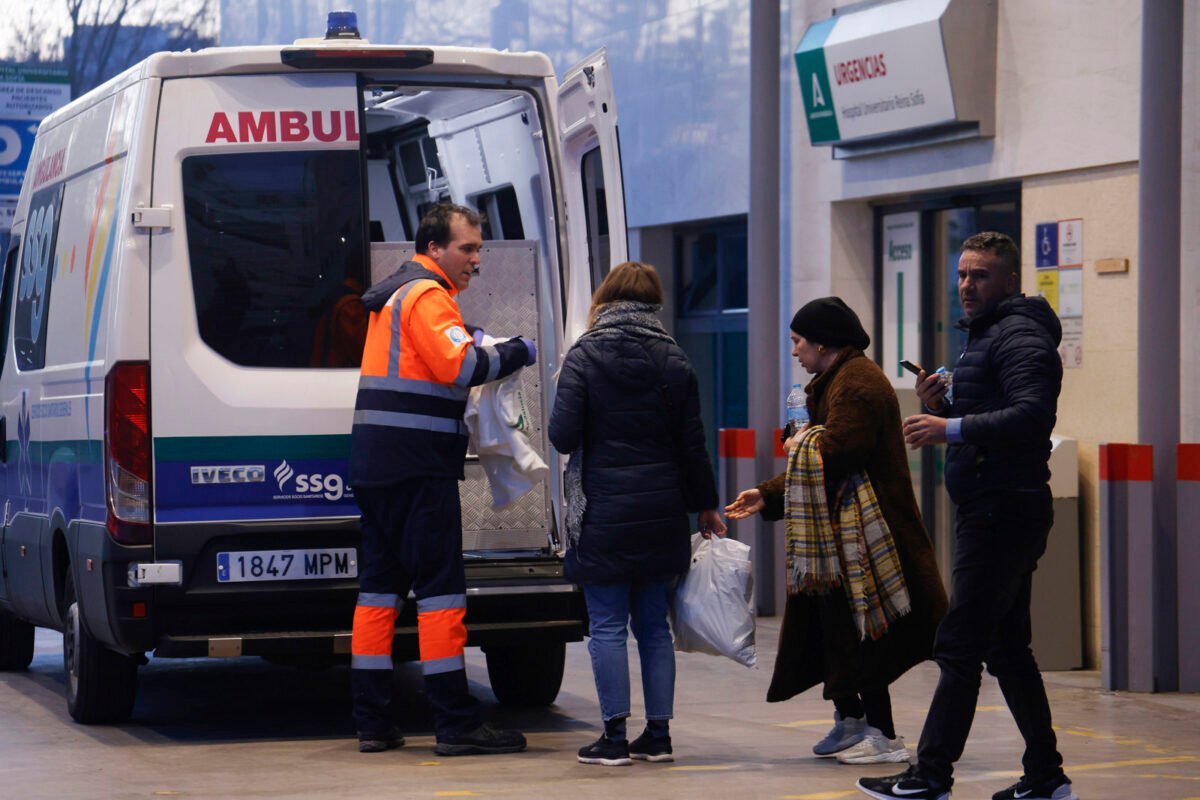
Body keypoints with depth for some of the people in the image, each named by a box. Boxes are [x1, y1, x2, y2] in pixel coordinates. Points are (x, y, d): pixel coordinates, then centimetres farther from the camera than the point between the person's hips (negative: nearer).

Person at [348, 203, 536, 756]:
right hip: (417, 465, -10)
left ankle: (372, 723, 10)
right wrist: (518, 352, -9)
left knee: (380, 585, 9)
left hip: (374, 461, 10)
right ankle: (455, 725, -8)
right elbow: (460, 367, -21)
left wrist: (474, 345, 12)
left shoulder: (392, 296, 22)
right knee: (441, 587, -8)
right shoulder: (427, 295, -10)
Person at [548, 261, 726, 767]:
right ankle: (658, 734, 11)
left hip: (604, 513, -4)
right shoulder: (673, 361, 5)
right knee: (654, 625, 11)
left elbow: (563, 436, -11)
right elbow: (692, 445, 6)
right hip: (662, 513, 4)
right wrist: (706, 507, 16)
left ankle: (615, 737, -1)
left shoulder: (584, 356, -6)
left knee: (607, 626, 0)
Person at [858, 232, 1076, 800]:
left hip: (1003, 512, -11)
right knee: (1007, 647, 12)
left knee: (959, 644, -9)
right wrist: (940, 407, 6)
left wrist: (953, 427, -29)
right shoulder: (988, 334, 22)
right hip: (991, 512, 11)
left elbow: (1033, 414, -25)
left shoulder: (1019, 334, -11)